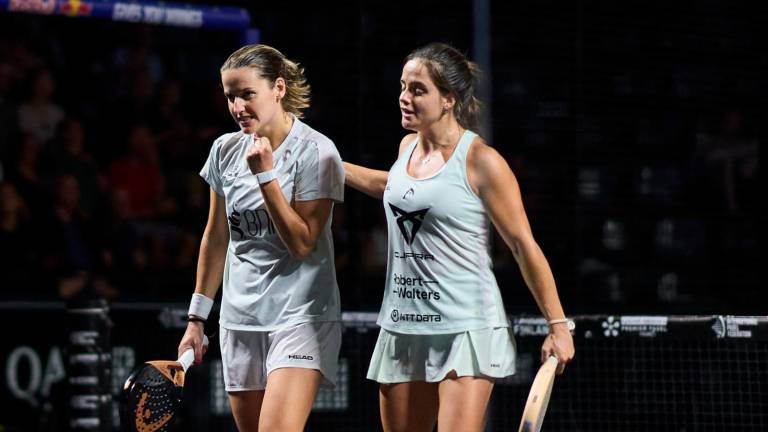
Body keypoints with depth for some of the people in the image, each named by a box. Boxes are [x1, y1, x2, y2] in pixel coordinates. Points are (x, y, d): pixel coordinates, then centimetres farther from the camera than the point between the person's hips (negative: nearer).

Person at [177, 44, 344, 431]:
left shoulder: (316, 152, -10)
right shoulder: (225, 150, 6)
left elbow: (302, 243, -15)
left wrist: (265, 173, -20)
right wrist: (197, 316, 16)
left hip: (300, 317, -6)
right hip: (239, 320, 6)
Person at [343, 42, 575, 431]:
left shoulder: (481, 161, -11)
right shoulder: (408, 147, 9)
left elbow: (524, 246, -9)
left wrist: (558, 325, -10)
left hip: (466, 328, -7)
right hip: (402, 326, 7)